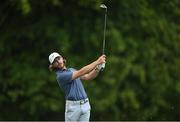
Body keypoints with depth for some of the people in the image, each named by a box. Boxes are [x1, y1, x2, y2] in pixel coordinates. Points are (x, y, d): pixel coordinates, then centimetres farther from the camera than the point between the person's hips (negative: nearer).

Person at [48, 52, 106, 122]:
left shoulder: (71, 70, 17)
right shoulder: (60, 76, -13)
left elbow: (87, 77, 8)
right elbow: (81, 72, -19)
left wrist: (98, 68, -9)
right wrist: (97, 62, -19)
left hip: (85, 105, 7)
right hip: (73, 106, -7)